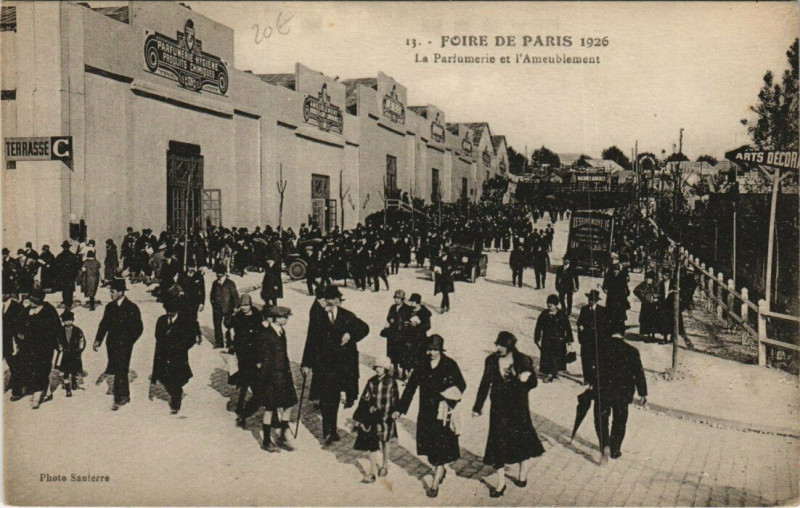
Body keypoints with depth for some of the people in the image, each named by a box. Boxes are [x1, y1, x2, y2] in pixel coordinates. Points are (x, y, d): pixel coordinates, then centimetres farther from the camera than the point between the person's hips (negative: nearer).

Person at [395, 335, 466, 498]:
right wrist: (400, 409, 2)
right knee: (429, 446, 12)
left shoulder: (449, 365, -6)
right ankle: (439, 471, 38)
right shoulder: (422, 365, 2)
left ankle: (435, 483, 7)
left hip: (442, 413, -3)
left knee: (441, 448, -3)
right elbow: (410, 387, 5)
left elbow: (461, 385, 0)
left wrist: (448, 400, -15)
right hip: (425, 412, 4)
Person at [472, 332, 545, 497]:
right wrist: (477, 407, 6)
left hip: (519, 408, -1)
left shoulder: (523, 361, -9)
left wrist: (524, 379, -25)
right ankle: (500, 482, 14)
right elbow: (485, 384, 6)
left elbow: (533, 383, -1)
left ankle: (523, 474, 35)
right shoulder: (491, 361, -2)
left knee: (522, 439, 11)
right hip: (499, 408, 2)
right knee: (498, 442, 1)